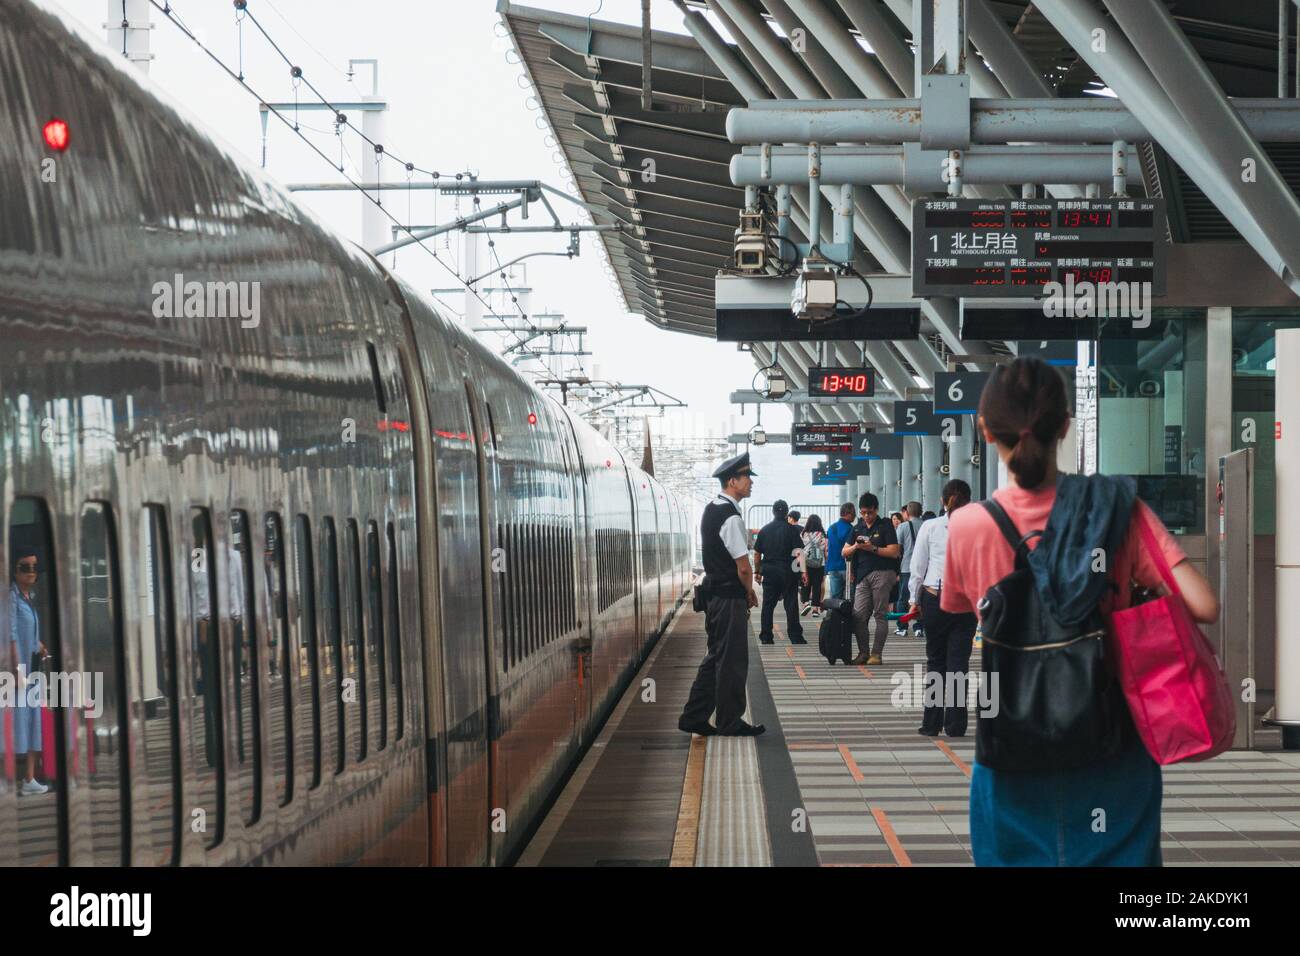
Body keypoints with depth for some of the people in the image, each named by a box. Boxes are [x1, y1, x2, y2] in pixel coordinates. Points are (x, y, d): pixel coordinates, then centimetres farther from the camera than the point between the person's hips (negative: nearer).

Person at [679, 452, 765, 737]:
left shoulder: (712, 510, 13)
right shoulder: (731, 517, -19)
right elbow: (743, 566, -19)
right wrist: (750, 593, 0)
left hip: (714, 593, 10)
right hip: (731, 597, -10)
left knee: (716, 656, 15)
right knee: (732, 660, -1)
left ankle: (693, 717, 17)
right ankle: (731, 722, 7)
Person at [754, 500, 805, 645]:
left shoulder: (764, 530, 6)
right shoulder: (791, 529, -5)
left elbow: (757, 553, 9)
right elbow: (798, 552, -13)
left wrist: (758, 572, 18)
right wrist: (803, 571, -13)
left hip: (769, 572, 3)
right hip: (787, 572, -3)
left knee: (768, 605, 7)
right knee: (791, 605, 1)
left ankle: (766, 637, 7)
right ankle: (795, 637, 1)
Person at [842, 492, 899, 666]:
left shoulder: (885, 526, 0)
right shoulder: (858, 528, 17)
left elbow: (894, 552, -8)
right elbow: (845, 552, 17)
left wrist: (873, 548, -14)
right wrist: (855, 547, -4)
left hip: (882, 573, -5)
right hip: (862, 575, 5)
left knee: (880, 615, -3)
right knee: (859, 615, -1)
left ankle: (876, 654, -2)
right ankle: (863, 653, 6)